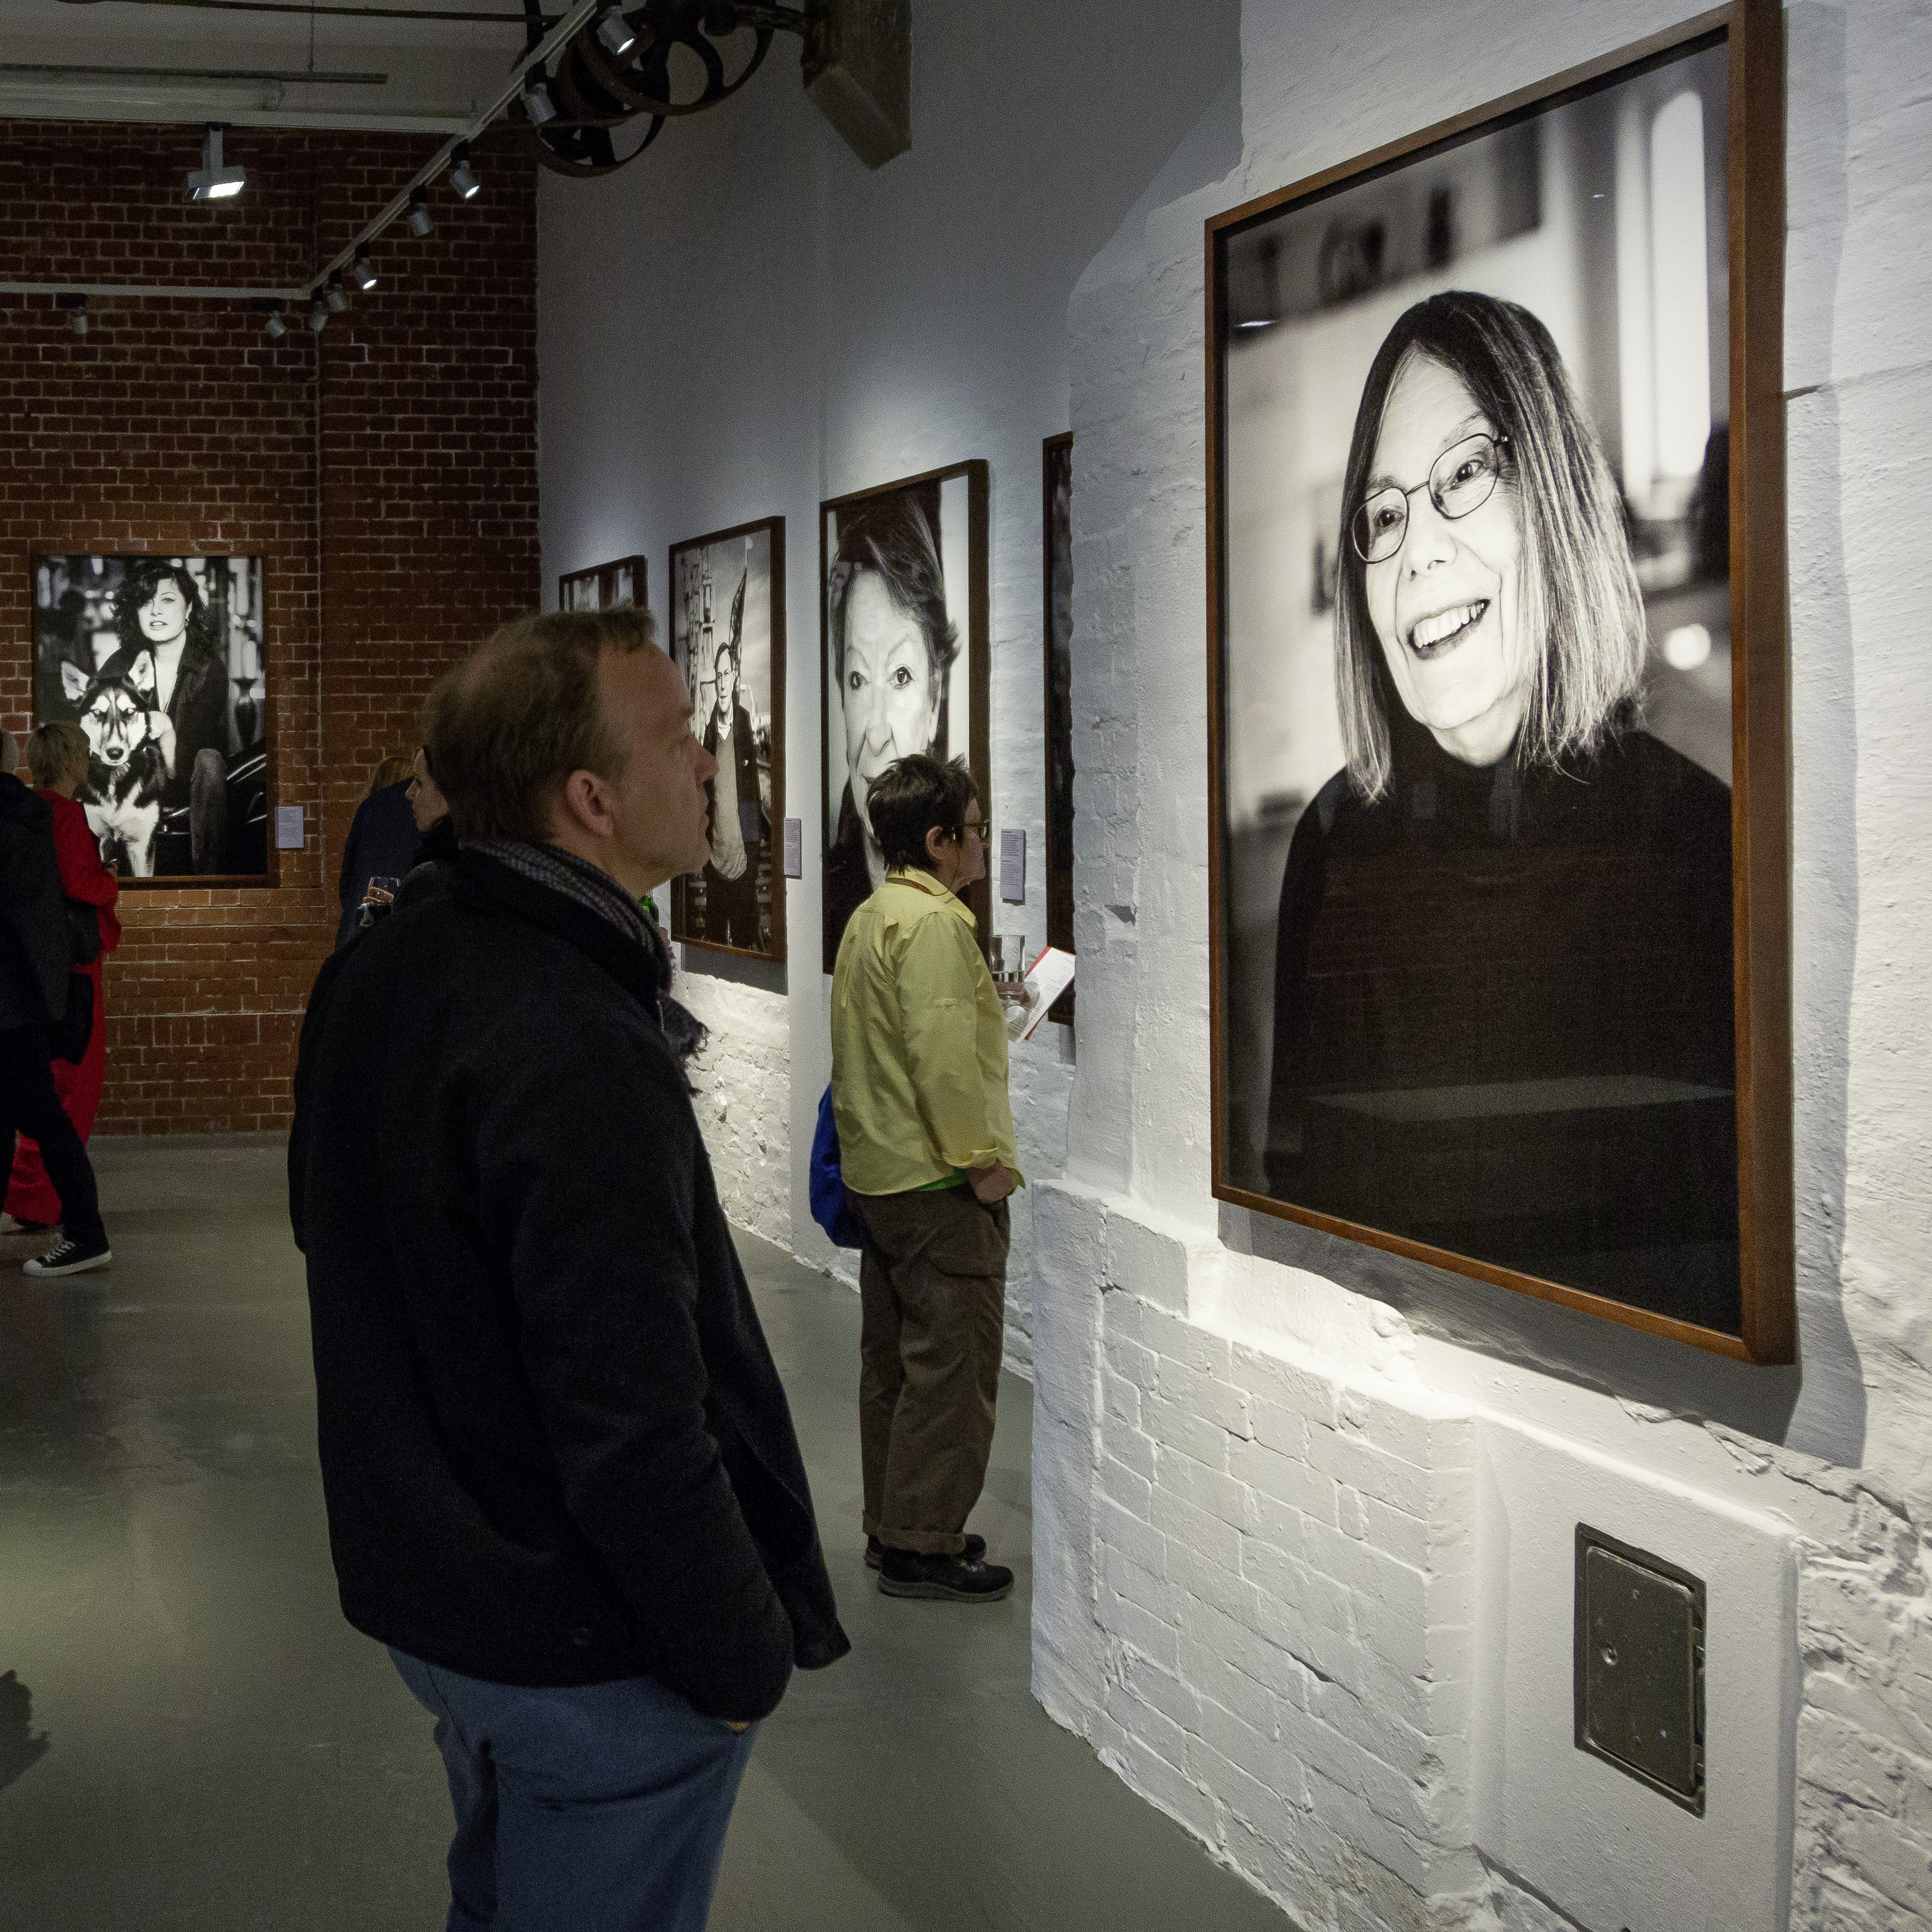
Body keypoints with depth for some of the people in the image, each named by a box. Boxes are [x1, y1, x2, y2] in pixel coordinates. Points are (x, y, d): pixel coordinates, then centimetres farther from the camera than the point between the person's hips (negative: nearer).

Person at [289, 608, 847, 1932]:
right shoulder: (579, 1055, -29)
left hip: (428, 1591, 9)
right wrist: (743, 1660, -16)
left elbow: (325, 1221, 16)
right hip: (590, 1649, -9)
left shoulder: (375, 976, 1)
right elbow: (636, 1433, -30)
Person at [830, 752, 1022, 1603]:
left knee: (893, 1359, 15)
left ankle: (892, 1527, 24)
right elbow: (943, 1056, -24)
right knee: (952, 1364, -3)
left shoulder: (870, 917, 13)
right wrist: (982, 1161, -17)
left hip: (878, 1174, 10)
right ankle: (922, 1544, 2)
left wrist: (987, 1011, 20)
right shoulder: (934, 923, -17)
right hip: (938, 1183, -10)